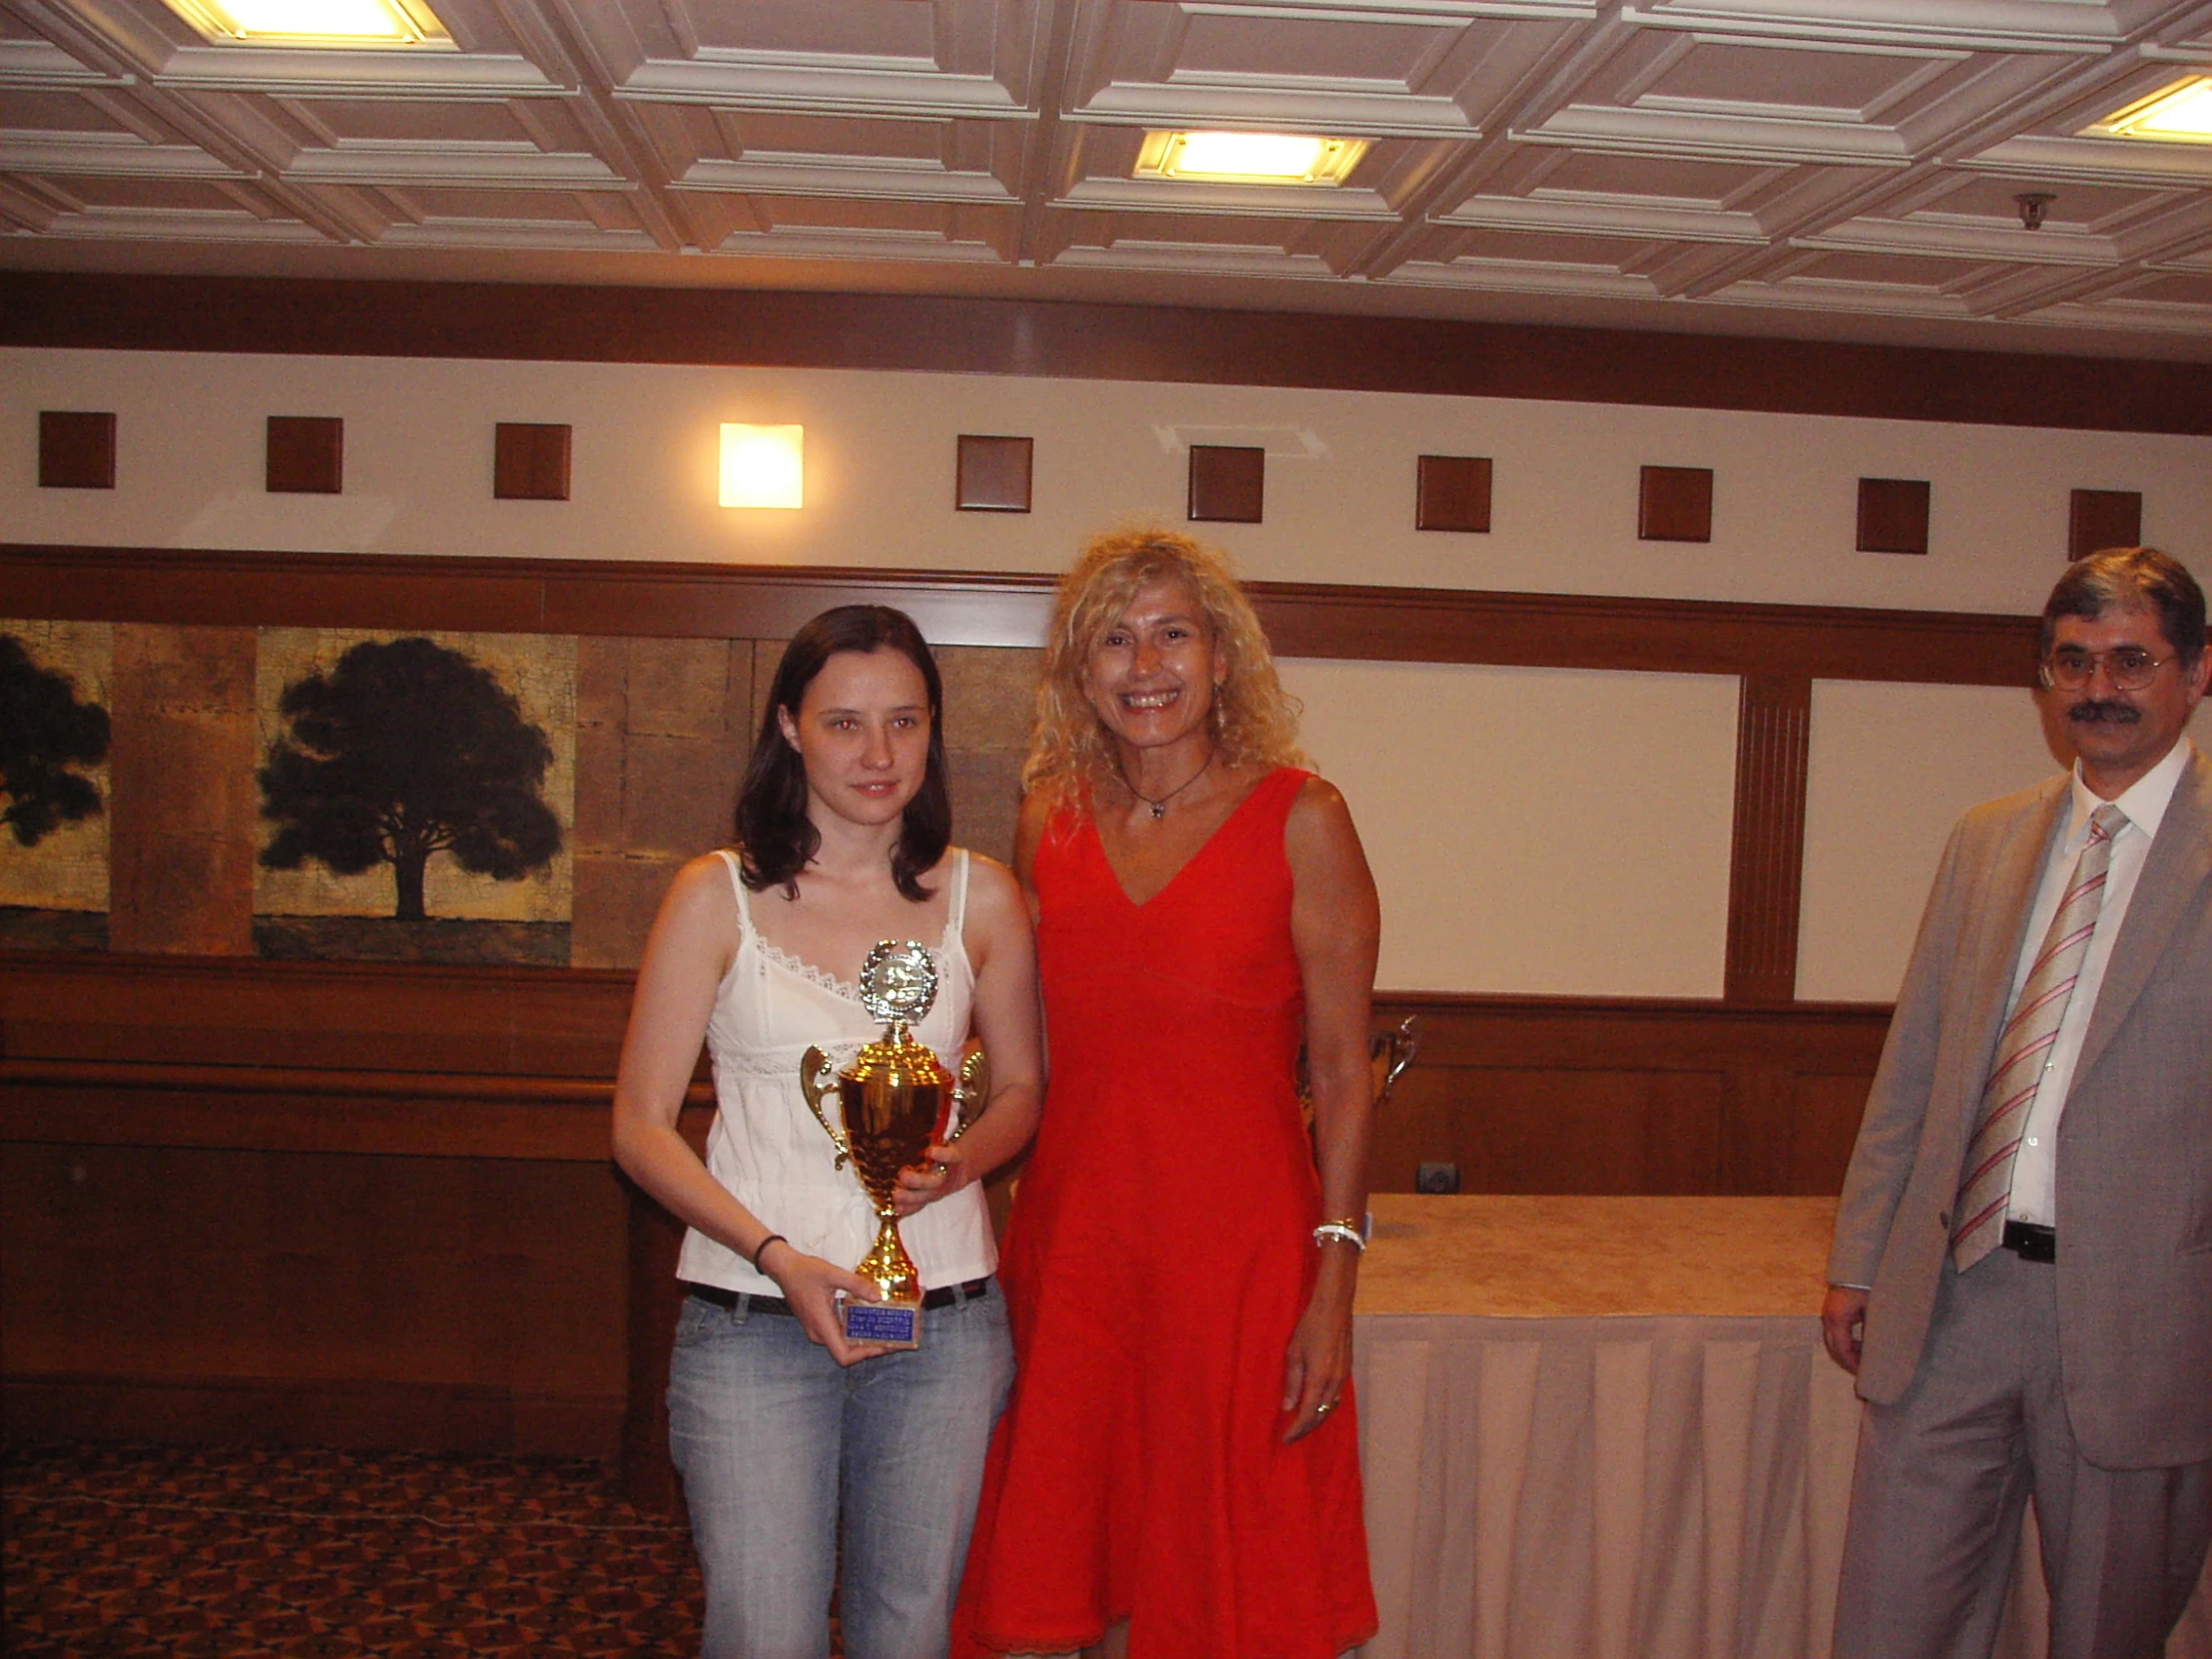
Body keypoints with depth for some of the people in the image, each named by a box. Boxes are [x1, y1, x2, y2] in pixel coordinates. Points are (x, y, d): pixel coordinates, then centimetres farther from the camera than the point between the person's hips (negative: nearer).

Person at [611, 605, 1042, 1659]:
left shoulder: (982, 898, 5)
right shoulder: (716, 898, -1)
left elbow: (1020, 1089, 15)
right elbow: (639, 1128, -1)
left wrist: (960, 1162, -8)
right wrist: (777, 1255, -14)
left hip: (943, 1324, 2)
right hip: (751, 1324, -2)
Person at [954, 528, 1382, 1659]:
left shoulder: (1300, 820, -4)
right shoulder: (1048, 822, 7)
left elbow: (1343, 1074, -5)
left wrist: (1332, 1285, -10)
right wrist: (987, 1253, 8)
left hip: (1238, 1242, -3)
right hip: (1070, 1237, 4)